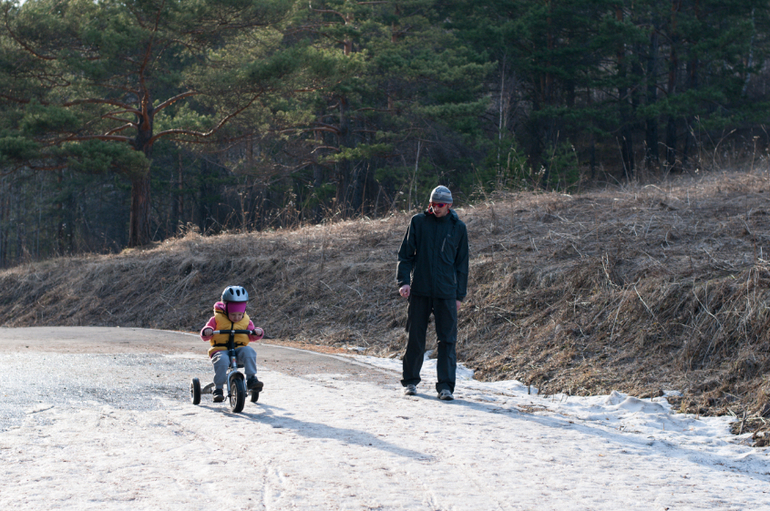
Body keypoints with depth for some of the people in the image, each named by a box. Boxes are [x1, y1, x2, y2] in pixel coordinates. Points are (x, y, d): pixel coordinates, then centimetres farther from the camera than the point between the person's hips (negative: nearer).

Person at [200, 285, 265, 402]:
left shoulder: (246, 321, 11)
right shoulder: (217, 319, 3)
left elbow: (251, 336, 13)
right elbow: (205, 336, 2)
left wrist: (257, 333, -9)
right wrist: (206, 332, -22)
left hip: (239, 349, 2)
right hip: (220, 350, -2)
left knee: (249, 352, -30)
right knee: (221, 361, -35)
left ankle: (251, 379, -23)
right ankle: (218, 389, -25)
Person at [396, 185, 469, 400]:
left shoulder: (458, 228, 6)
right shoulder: (418, 222, 4)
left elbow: (462, 263, 10)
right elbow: (405, 254, 5)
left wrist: (460, 295, 7)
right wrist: (403, 281, -8)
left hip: (446, 293, 0)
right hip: (419, 290, 0)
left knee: (447, 339, -5)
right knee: (415, 337, 6)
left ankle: (445, 386, -3)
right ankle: (410, 381, 20)